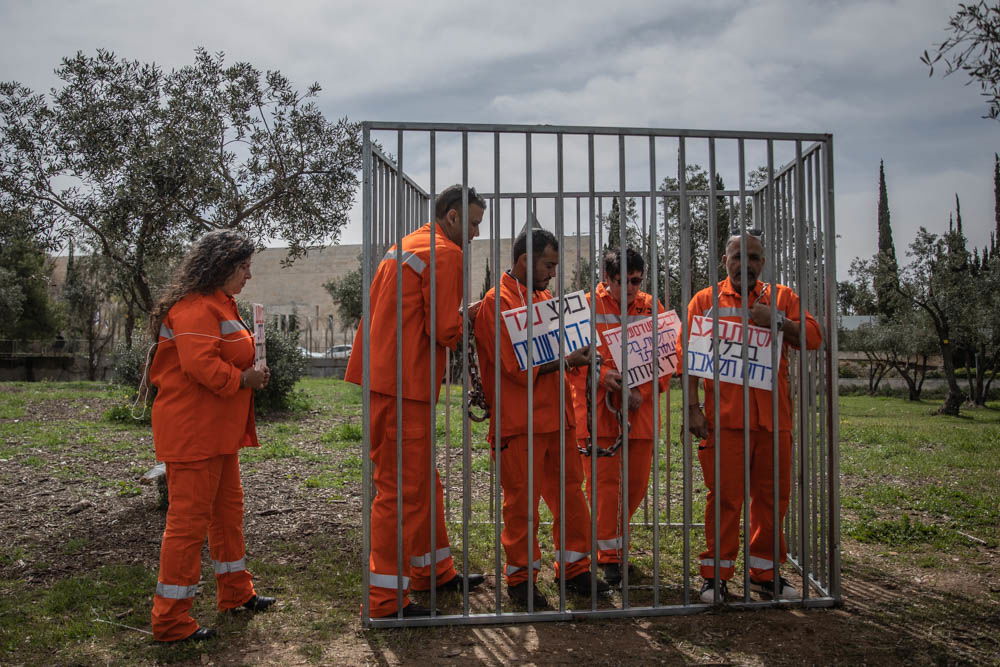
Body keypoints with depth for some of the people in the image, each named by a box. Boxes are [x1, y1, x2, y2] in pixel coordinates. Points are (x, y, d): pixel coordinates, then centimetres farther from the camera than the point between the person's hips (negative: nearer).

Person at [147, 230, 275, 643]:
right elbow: (201, 364, -29)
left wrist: (251, 369, 6)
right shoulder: (196, 307, -18)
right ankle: (170, 620, 8)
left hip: (217, 430, 11)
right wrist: (244, 379, -15)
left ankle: (236, 592, 35)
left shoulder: (218, 304, 17)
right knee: (189, 518, -4)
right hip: (192, 431, -11)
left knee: (228, 508, 20)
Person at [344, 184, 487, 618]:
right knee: (402, 490, -2)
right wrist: (466, 320, 5)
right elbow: (446, 331, -15)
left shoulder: (404, 247, 20)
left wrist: (455, 316, 13)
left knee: (422, 481, 19)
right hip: (404, 387, -10)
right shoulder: (446, 254, -10)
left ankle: (433, 570, 32)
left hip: (384, 379, 10)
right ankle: (385, 598, 7)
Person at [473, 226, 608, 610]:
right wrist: (568, 360, -14)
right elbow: (518, 367, -16)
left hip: (555, 415, 8)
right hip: (519, 421, -7)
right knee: (522, 502, 3)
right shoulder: (496, 302, -10)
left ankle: (574, 569, 25)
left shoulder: (544, 298, 16)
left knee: (570, 495, 12)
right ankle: (520, 578, 17)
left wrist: (579, 352, 6)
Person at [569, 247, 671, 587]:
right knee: (605, 483, -2)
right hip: (598, 409, -3)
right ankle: (609, 555, 13)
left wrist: (644, 391, -8)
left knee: (637, 482, 10)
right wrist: (603, 374, -20)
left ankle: (612, 538, 34)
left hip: (639, 410, 3)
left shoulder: (651, 307, 8)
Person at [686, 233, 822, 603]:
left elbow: (813, 337, 3)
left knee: (773, 496, 10)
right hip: (724, 416, -3)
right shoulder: (706, 300, 7)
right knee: (724, 496, -2)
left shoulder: (782, 297, 14)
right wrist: (693, 407, -7)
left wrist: (777, 321, -13)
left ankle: (764, 572, 25)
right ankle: (715, 574, 11)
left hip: (773, 416, 3)